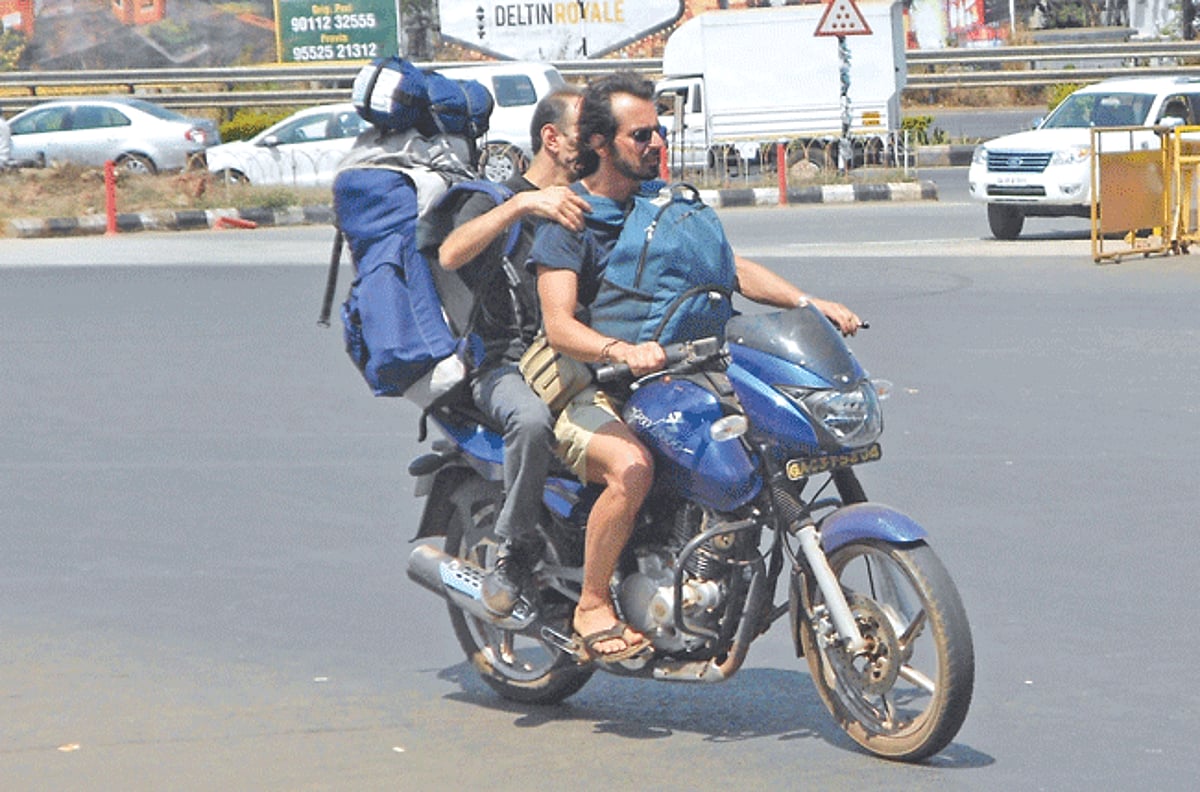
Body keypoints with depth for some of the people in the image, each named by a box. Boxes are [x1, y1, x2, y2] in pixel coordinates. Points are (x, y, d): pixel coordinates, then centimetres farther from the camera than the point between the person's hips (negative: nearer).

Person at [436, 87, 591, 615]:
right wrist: (523, 203, -29)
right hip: (511, 365, -5)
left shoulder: (595, 209, 25)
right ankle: (514, 546, -20)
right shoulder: (496, 201, 5)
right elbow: (450, 254, -17)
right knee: (533, 420, -39)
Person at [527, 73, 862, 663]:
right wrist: (621, 350, -42)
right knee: (632, 467, -36)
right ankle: (592, 607, -20)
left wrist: (808, 302, -5)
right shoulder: (567, 217, -9)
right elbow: (559, 327, -21)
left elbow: (730, 267, 12)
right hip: (583, 392, -7)